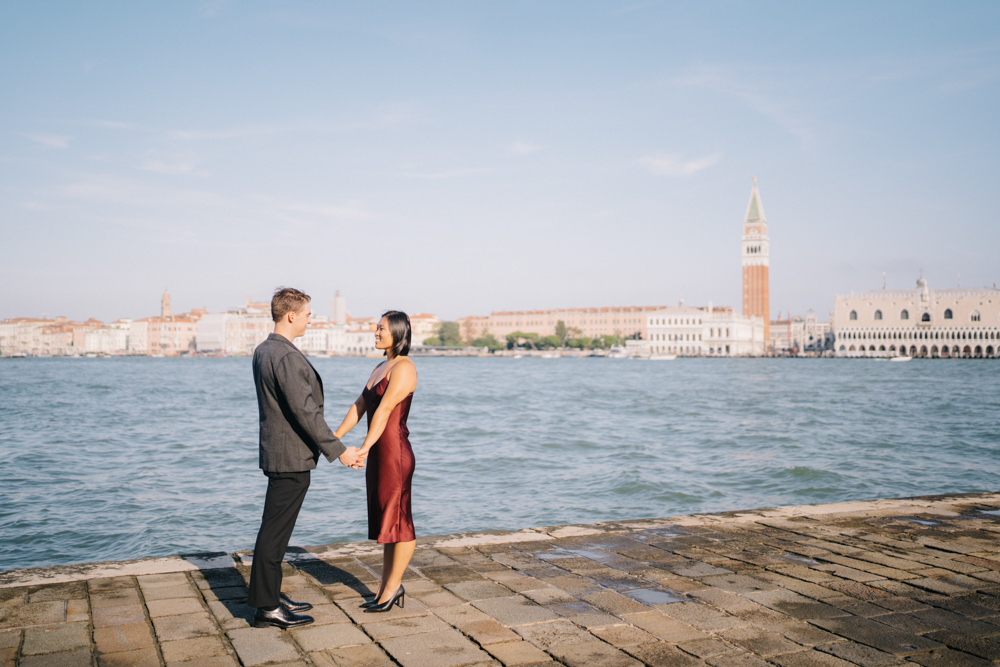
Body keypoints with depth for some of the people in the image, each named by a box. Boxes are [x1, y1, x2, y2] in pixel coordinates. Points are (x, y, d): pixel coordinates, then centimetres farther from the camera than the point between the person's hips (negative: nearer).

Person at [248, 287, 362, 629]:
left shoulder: (262, 351, 12)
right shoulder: (286, 357, -21)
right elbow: (305, 411, -23)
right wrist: (338, 450, -17)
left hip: (276, 452, 10)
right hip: (291, 458, -10)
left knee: (276, 530, 17)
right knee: (274, 531, -3)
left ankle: (271, 594, 28)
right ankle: (266, 608, 5)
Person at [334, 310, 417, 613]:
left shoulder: (403, 368, -13)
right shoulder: (381, 367, 16)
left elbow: (384, 410, -21)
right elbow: (360, 405, 15)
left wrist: (364, 448, -26)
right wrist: (336, 436, 6)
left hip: (395, 452, -10)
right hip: (378, 452, 10)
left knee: (398, 519, 1)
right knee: (385, 518, 14)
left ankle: (393, 585, 11)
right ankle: (387, 585, 22)